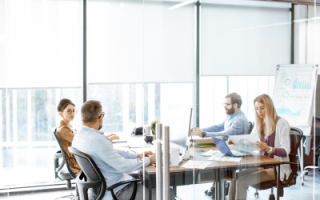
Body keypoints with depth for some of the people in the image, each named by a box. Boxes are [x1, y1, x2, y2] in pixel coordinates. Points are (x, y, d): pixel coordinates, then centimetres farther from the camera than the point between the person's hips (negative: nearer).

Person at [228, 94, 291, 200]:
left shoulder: (282, 124, -10)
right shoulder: (261, 124, 12)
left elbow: (285, 151, -18)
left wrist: (269, 149, -36)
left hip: (278, 168, -7)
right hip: (263, 166, 7)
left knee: (241, 182, -24)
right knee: (235, 177, -18)